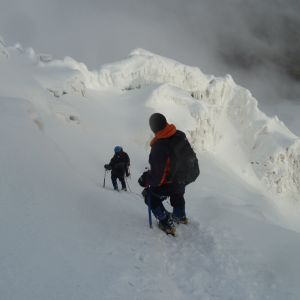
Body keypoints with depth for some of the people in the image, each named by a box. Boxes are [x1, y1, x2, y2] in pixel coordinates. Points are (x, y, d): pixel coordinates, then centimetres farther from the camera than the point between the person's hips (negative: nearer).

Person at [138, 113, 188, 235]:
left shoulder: (158, 147, -36)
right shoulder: (180, 135, -15)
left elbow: (156, 177, -32)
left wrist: (144, 179, -12)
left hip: (167, 185, -7)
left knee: (151, 197, 21)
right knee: (177, 194, 38)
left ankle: (167, 223, 21)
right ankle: (180, 216, 59)